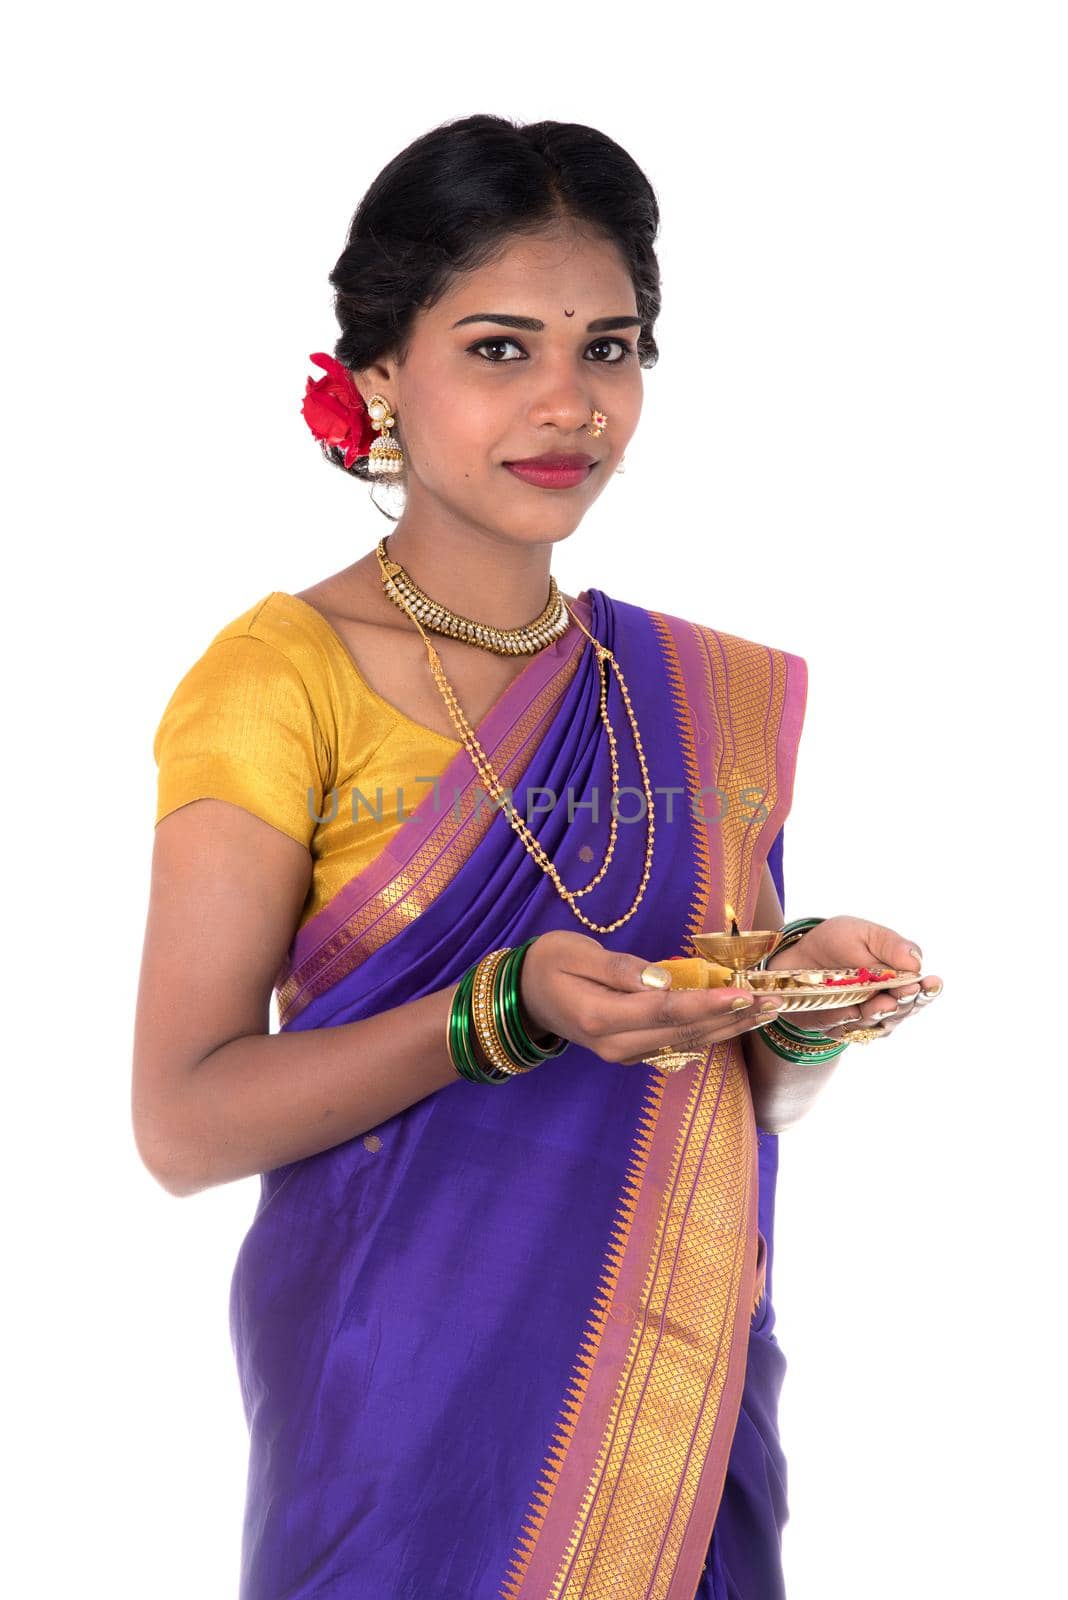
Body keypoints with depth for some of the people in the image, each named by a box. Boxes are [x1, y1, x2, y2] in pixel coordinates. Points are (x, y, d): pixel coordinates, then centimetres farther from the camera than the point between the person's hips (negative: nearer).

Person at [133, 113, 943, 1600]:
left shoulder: (723, 696, 7)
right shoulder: (282, 677, -9)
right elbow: (182, 1124, -12)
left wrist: (807, 1005, -8)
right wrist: (508, 1012, -24)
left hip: (692, 1396, 5)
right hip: (407, 1402, -4)